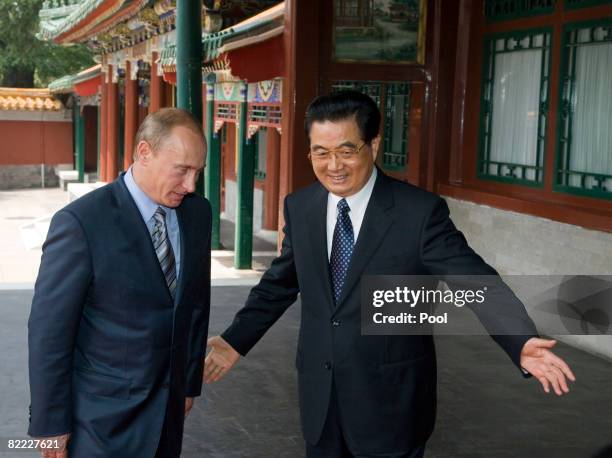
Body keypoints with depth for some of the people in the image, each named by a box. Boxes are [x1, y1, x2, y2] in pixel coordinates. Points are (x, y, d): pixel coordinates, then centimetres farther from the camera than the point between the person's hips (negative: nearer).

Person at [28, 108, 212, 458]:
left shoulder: (198, 212, 0)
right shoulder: (81, 222, -18)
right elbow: (49, 331, -14)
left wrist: (191, 382, 14)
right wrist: (50, 425, -10)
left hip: (169, 408, 5)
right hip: (103, 416, -5)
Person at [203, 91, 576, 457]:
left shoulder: (420, 212, -15)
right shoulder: (299, 207, 1)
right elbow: (279, 284, 12)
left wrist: (522, 342, -33)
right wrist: (237, 341, 9)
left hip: (390, 402, -4)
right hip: (319, 399, 5)